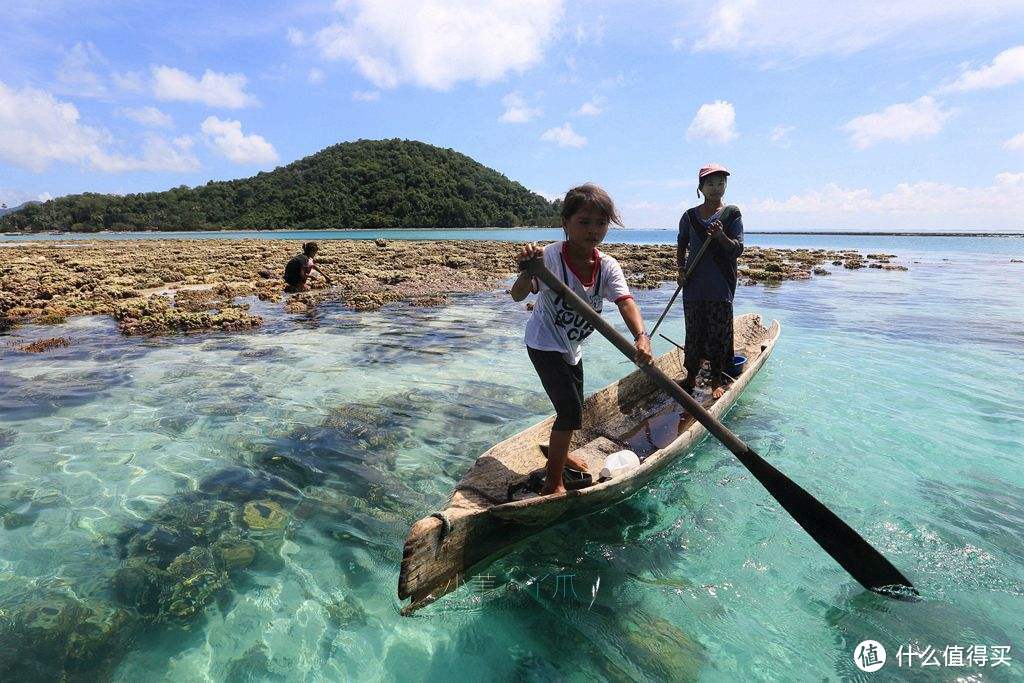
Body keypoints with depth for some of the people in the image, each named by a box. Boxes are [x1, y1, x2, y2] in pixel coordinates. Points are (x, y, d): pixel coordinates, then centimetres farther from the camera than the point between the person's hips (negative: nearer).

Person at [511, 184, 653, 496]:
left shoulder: (608, 267, -12)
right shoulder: (551, 256, -27)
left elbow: (626, 302, -27)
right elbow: (518, 295, -38)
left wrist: (641, 337, -45)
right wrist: (528, 271, -60)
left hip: (571, 344, 7)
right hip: (545, 343, -7)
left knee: (573, 407, 23)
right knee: (571, 411, -11)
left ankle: (560, 454, 50)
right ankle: (552, 483, 6)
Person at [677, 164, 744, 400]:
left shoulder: (731, 214, 1)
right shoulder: (690, 216, 7)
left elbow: (738, 250, -5)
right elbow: (682, 246, 17)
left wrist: (721, 236, -22)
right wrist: (681, 270, 3)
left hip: (721, 286, -2)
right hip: (693, 285, 2)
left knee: (719, 334, 3)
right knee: (693, 332, 8)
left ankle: (717, 380, 15)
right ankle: (691, 376, 22)